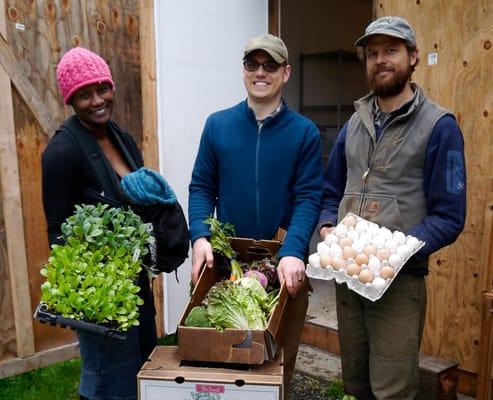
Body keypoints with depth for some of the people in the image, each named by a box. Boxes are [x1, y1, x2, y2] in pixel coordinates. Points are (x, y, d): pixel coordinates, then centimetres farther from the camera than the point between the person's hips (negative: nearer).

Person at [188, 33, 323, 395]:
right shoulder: (217, 125, 2)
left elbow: (309, 198, -10)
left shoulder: (304, 132, -3)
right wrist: (200, 237, -16)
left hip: (284, 263, -1)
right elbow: (201, 188, 1)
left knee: (281, 356, 16)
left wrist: (292, 252, -25)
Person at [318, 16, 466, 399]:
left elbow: (449, 217, -12)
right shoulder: (355, 123, 10)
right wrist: (328, 227, -5)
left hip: (400, 278, -5)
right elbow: (331, 191, 15)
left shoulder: (439, 125, -8)